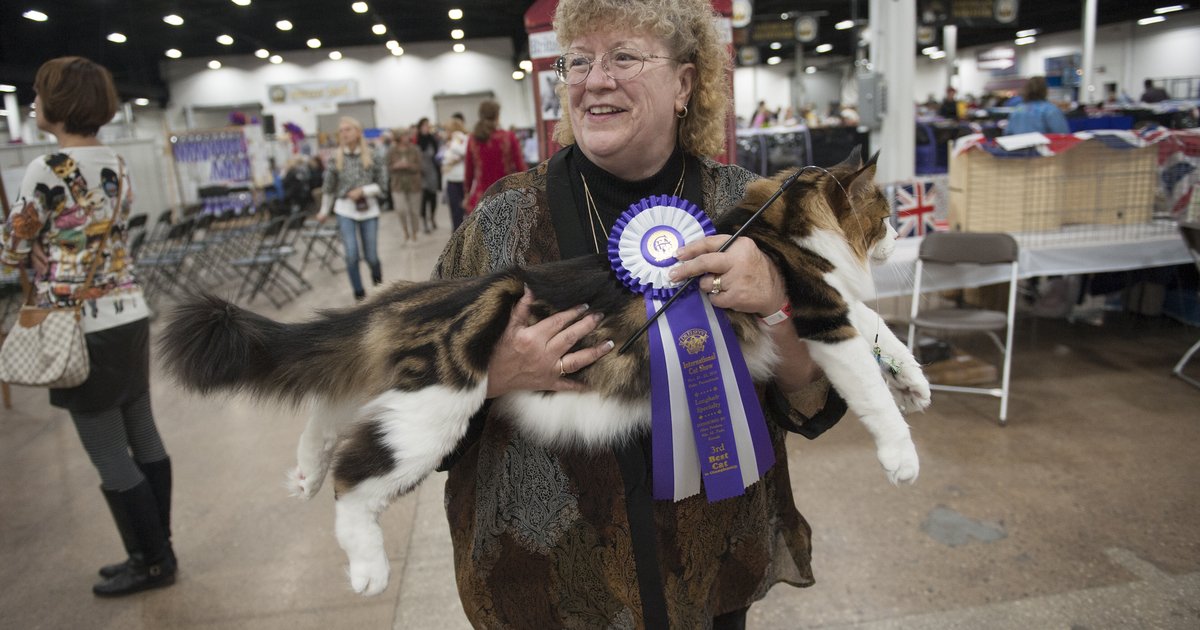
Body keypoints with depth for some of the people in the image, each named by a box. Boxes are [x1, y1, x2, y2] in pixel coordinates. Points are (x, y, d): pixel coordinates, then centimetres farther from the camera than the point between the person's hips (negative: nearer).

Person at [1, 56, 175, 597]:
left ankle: (152, 562, 16)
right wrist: (50, 251, 6)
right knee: (143, 437, 14)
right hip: (131, 314, 8)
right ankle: (157, 550, 26)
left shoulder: (46, 172, -15)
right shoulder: (117, 164, 7)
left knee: (109, 456, 4)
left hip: (83, 328, -8)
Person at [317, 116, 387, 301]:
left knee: (370, 255, 5)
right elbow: (328, 187, 7)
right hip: (345, 210, 0)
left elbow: (380, 186, 0)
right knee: (351, 255, -10)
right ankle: (359, 292, 8)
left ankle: (376, 272, 41)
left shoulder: (370, 156, -3)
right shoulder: (335, 158, -3)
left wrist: (362, 191, -16)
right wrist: (324, 211, 13)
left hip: (369, 210, 0)